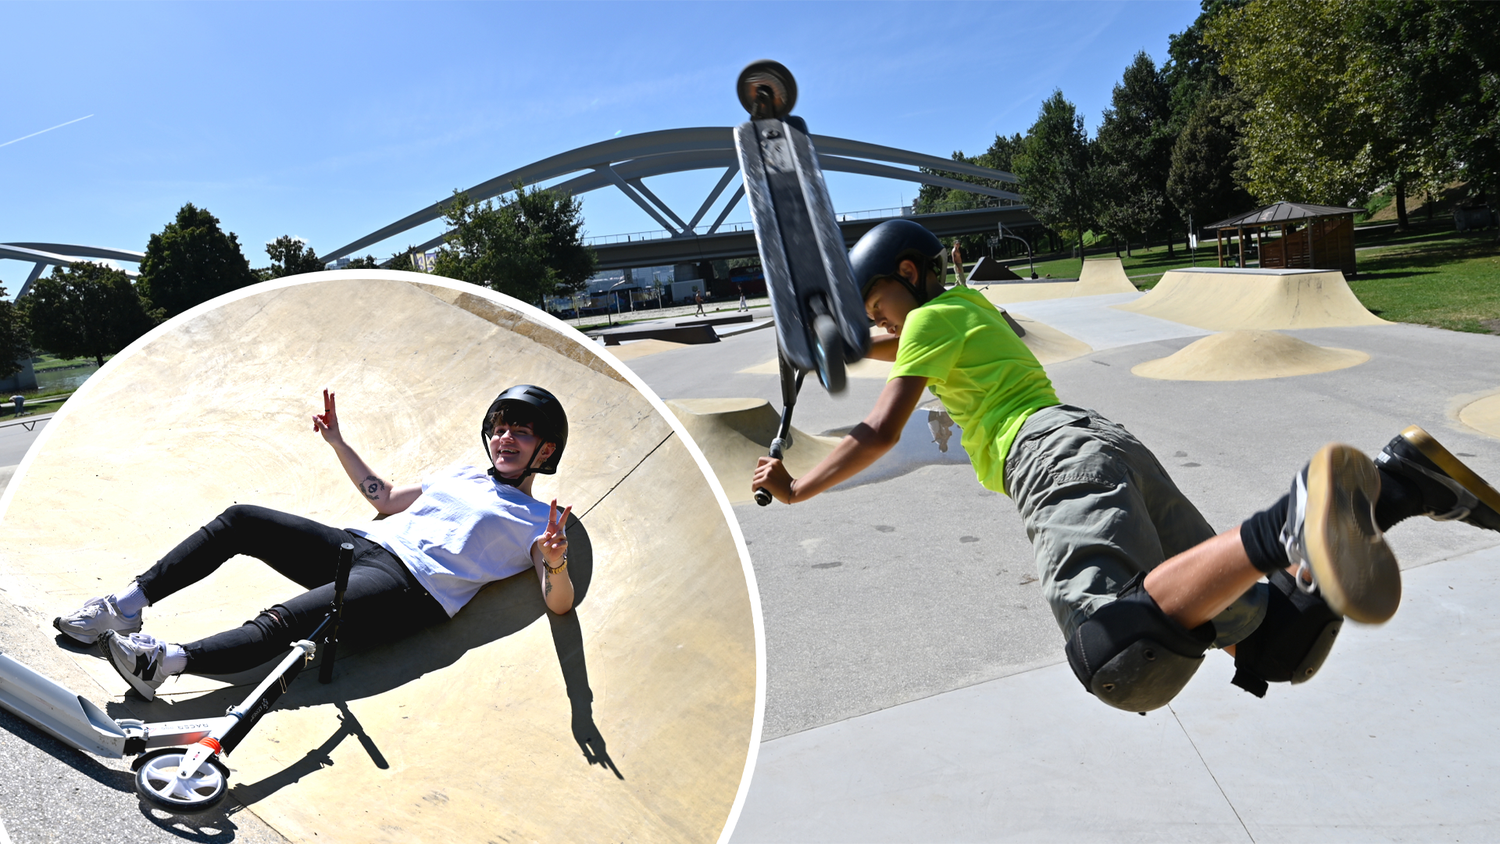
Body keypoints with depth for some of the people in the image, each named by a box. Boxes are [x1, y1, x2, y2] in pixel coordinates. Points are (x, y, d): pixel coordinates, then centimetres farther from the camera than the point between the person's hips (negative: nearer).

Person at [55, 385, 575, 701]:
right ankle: (127, 608, 3)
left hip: (410, 589, -7)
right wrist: (337, 440, 31)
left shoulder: (539, 523, 5)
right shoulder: (460, 477, 26)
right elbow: (383, 498, 35)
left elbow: (559, 604, -9)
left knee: (280, 624, -31)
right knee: (240, 520, -3)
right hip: (359, 546, 7)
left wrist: (555, 564, -33)